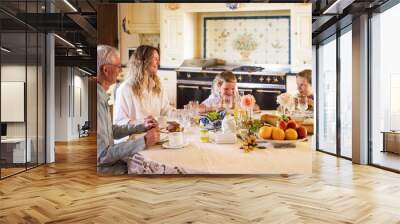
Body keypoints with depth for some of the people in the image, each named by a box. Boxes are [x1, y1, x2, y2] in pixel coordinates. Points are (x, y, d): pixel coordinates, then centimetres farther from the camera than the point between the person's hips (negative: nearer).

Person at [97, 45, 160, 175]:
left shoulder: (102, 97, 7)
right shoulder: (97, 101, -26)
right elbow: (102, 154, -26)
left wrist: (141, 127, 9)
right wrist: (144, 142, -21)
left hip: (111, 159, 9)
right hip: (104, 168, -9)